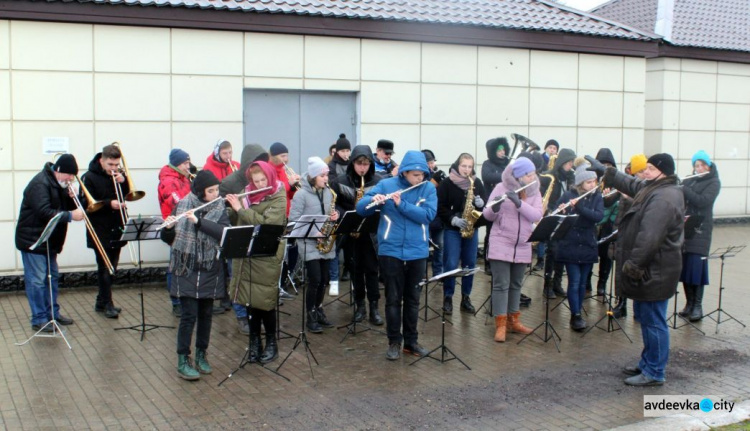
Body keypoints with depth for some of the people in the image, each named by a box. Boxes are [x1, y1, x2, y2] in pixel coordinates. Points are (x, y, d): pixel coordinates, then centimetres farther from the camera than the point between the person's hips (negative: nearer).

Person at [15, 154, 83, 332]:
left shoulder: (59, 184, 9)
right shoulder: (40, 184, -20)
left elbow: (65, 207, 12)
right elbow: (44, 212, -30)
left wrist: (71, 198, -8)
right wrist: (70, 216, -31)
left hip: (49, 241, 10)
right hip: (33, 240, -10)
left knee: (52, 278, 16)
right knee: (37, 280, -5)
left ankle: (53, 312, 27)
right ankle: (39, 320, 1)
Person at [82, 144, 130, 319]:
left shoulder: (118, 176, 8)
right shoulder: (89, 178, -8)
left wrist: (123, 181, -10)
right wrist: (109, 203, -24)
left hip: (116, 229, 6)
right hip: (100, 232, -6)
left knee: (111, 268, 12)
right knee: (105, 268, -3)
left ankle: (101, 302, 24)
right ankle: (107, 304, 6)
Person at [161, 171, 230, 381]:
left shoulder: (220, 209, 0)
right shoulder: (182, 205, -2)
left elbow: (223, 232, -18)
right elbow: (168, 238, 2)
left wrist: (198, 221, -27)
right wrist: (168, 228, -20)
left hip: (210, 270, 2)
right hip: (186, 270, -2)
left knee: (205, 314, 11)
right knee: (189, 315, -4)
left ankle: (201, 354, 26)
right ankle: (183, 361, 6)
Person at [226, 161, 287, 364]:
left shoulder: (278, 197, -8)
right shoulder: (248, 194, 8)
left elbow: (265, 223, -22)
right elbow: (235, 222, 13)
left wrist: (240, 208, -18)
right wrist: (229, 206, -4)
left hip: (267, 258, -5)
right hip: (245, 255, 5)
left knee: (265, 301, 1)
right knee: (249, 299, 10)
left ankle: (271, 343, 18)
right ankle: (254, 342, 23)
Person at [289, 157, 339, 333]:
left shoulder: (328, 192, 9)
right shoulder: (301, 194, -10)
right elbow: (293, 219, -12)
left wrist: (335, 216, -4)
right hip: (309, 243, -6)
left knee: (323, 279, 10)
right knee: (315, 280, -8)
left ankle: (319, 310, 25)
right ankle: (311, 317, 4)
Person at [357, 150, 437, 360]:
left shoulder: (428, 189, 0)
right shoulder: (386, 185, -3)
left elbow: (428, 215, -13)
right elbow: (360, 208, -5)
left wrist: (401, 204, -22)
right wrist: (373, 200, -27)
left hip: (417, 252, 2)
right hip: (391, 250, -1)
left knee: (413, 299, 12)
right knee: (393, 299, 5)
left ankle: (411, 340, 24)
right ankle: (394, 342, 16)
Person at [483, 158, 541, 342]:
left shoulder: (534, 192, 4)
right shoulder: (501, 188, -4)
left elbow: (537, 216, -11)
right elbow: (487, 215, -4)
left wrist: (519, 203, -24)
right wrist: (494, 207, -27)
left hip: (522, 246, 4)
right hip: (501, 244, -3)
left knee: (516, 284, 12)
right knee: (501, 284, -5)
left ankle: (513, 320, 22)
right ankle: (500, 324, -2)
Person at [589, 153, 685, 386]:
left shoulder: (664, 197, -23)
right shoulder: (654, 189, 10)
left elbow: (649, 237, -28)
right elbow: (630, 185, 28)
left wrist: (633, 264, -23)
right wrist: (603, 170, 27)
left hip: (655, 272, -11)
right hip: (650, 270, 11)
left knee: (653, 321, -2)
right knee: (646, 318, 20)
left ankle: (654, 373, 7)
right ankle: (647, 364, 32)